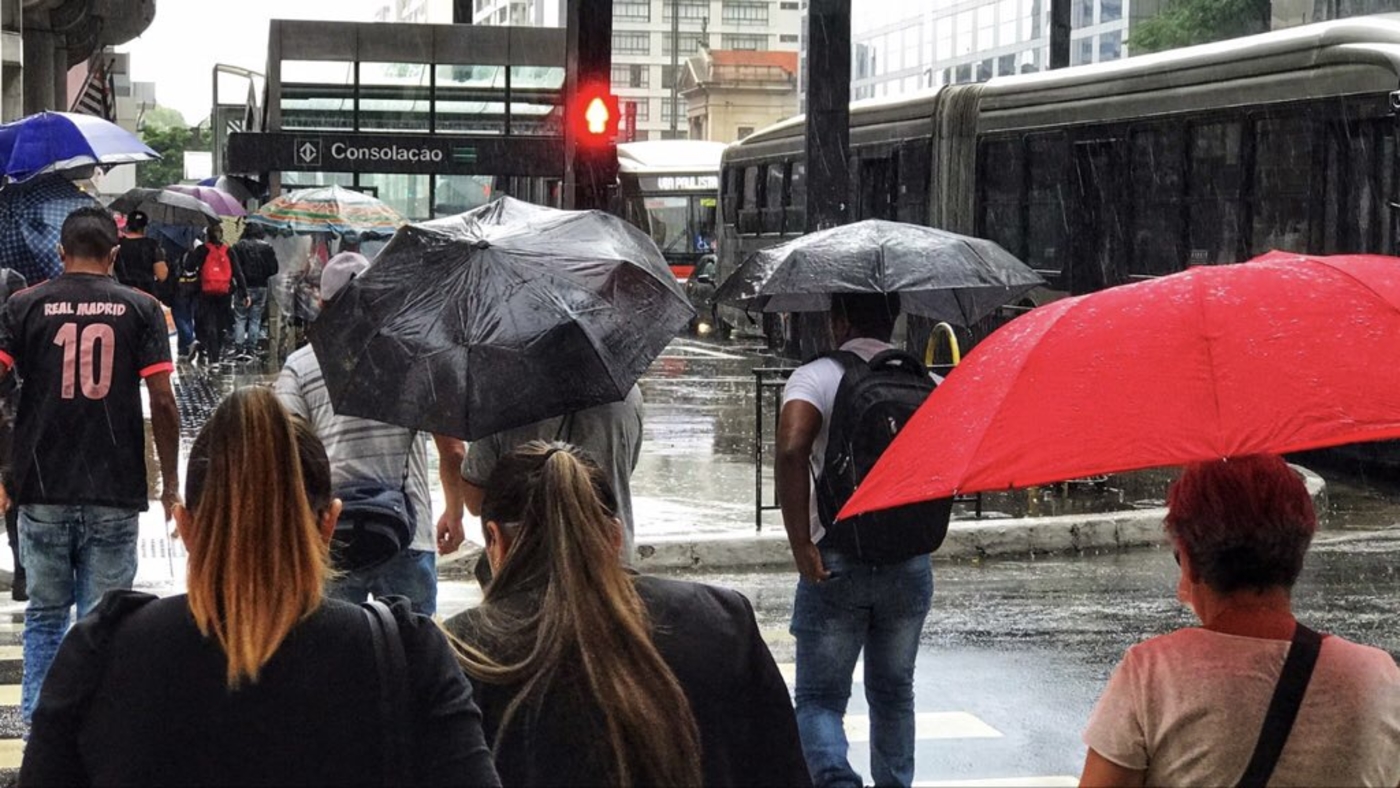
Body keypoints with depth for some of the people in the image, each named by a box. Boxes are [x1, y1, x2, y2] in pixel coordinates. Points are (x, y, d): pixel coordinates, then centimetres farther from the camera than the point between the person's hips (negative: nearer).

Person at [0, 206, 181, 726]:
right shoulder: (140, 309, 0)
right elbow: (162, 401, -4)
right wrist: (170, 481, 4)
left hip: (42, 490, 1)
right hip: (116, 491, -1)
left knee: (44, 616, 14)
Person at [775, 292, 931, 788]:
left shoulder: (815, 378, -7)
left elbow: (791, 451, -23)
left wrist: (801, 546, -20)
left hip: (836, 562, -3)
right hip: (911, 566, 3)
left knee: (819, 696, 4)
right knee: (893, 692, 18)